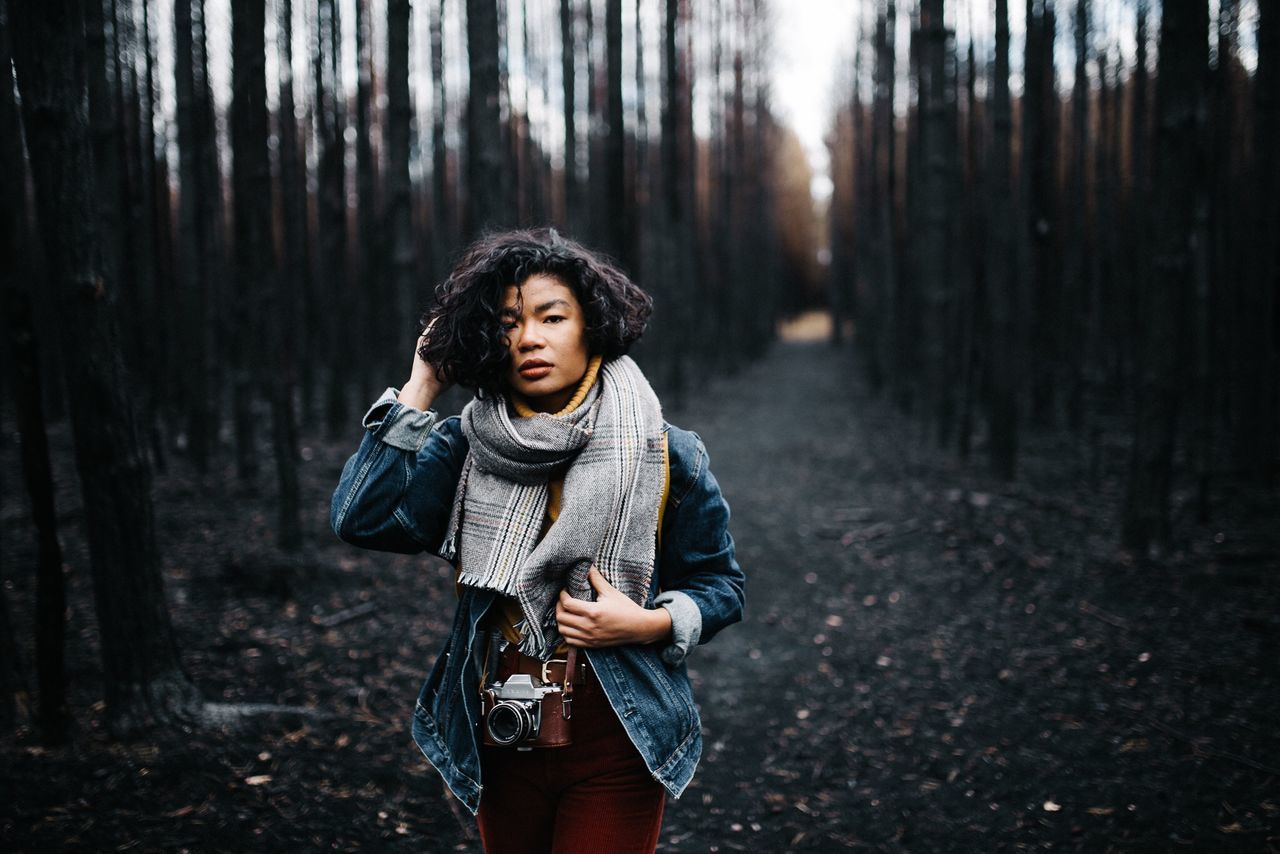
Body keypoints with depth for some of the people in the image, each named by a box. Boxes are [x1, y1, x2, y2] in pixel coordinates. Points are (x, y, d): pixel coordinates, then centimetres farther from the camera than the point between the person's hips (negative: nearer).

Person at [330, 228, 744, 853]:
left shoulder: (666, 456, -7)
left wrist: (648, 624, -18)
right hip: (500, 747, 3)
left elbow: (720, 585, 1)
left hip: (615, 754, -2)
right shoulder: (464, 449, -3)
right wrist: (420, 390, -12)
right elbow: (363, 519, -18)